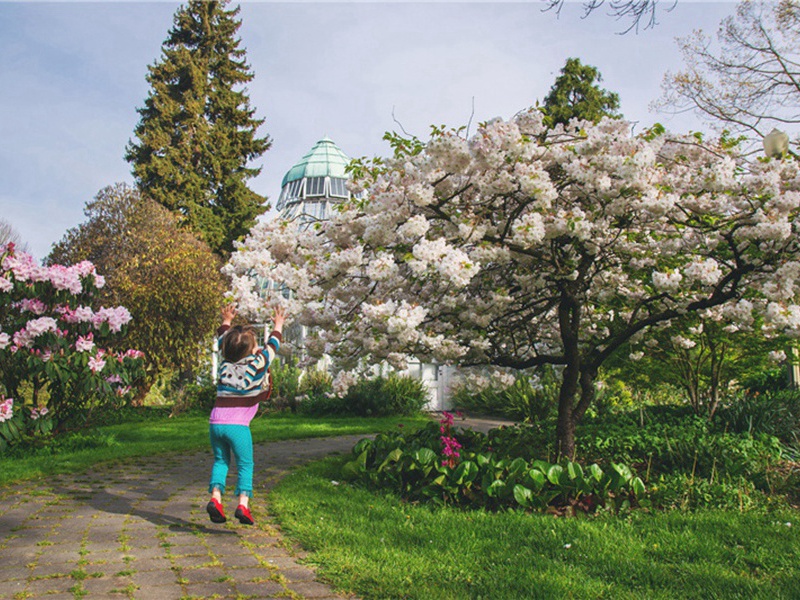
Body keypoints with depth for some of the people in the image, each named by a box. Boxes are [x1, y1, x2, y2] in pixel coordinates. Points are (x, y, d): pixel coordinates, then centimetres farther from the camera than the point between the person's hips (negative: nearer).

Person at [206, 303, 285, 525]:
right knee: (245, 465, 5)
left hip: (216, 422, 4)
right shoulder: (257, 363, 0)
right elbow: (273, 344, 19)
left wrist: (227, 320, 48)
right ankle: (243, 503, -9)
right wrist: (278, 325, 36)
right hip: (237, 425, -4)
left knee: (220, 461, 17)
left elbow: (223, 338, 31)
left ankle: (215, 497, -1)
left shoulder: (226, 362, 12)